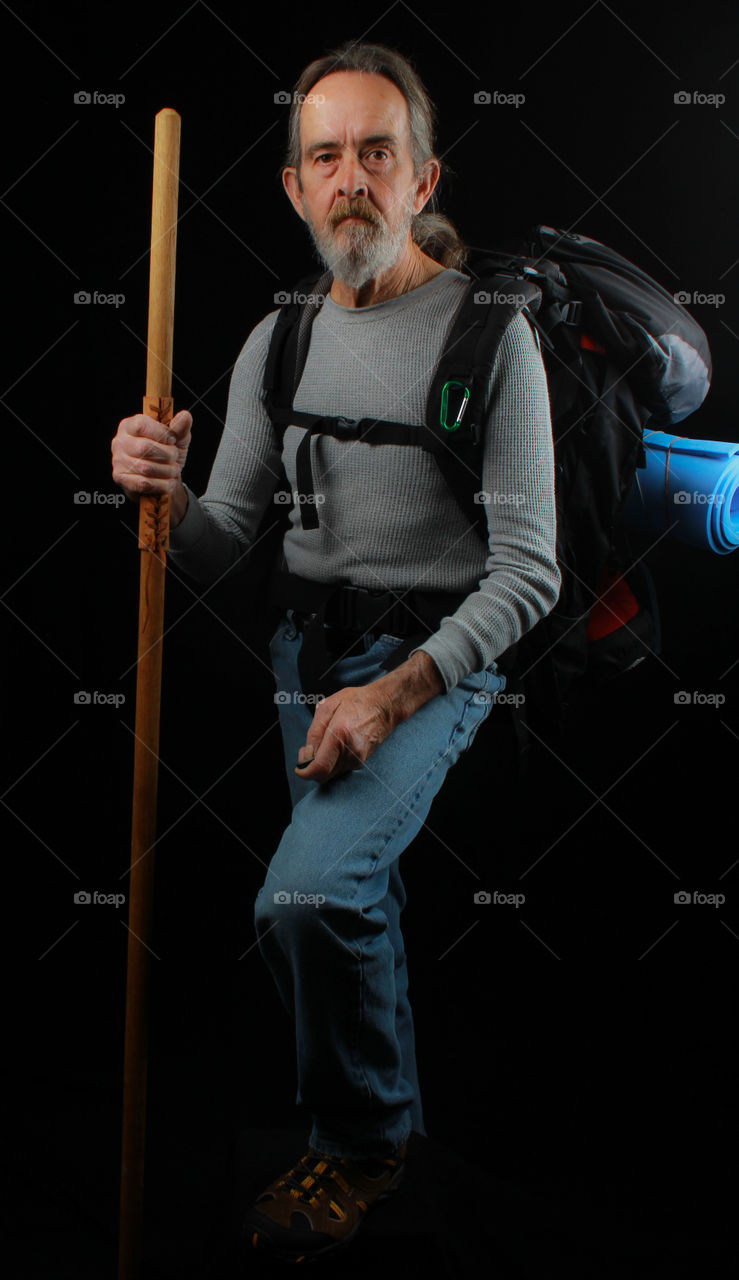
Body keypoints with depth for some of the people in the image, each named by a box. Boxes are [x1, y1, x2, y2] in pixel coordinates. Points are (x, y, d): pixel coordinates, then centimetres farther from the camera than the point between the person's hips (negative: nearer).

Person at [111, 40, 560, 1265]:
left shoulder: (489, 333, -13)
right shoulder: (277, 342, 3)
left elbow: (529, 572, -15)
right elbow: (220, 552, 2)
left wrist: (392, 695, -24)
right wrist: (167, 490, -20)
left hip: (435, 656, -6)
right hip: (307, 646, 6)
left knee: (307, 892, -26)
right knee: (354, 894, 21)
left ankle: (362, 1143, 4)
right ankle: (392, 1105, 50)